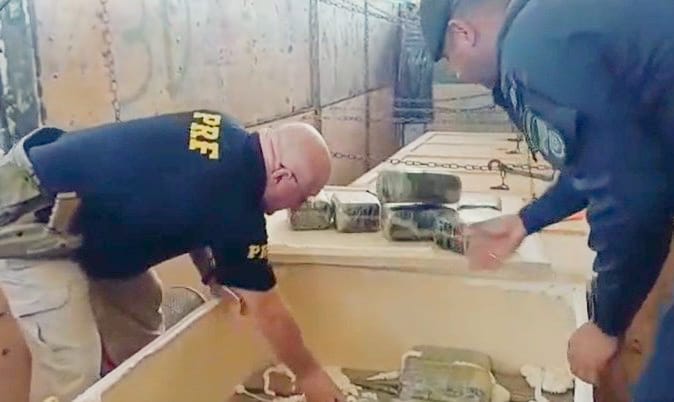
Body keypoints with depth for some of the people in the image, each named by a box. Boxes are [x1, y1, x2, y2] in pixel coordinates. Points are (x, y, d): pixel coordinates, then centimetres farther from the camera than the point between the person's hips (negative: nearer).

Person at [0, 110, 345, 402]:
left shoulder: (228, 137, -3)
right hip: (31, 219, -10)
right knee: (73, 367, -12)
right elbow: (267, 312, -15)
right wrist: (309, 374, 0)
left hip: (68, 190, 10)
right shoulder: (234, 204, -27)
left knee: (140, 319, 15)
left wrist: (211, 271, 5)